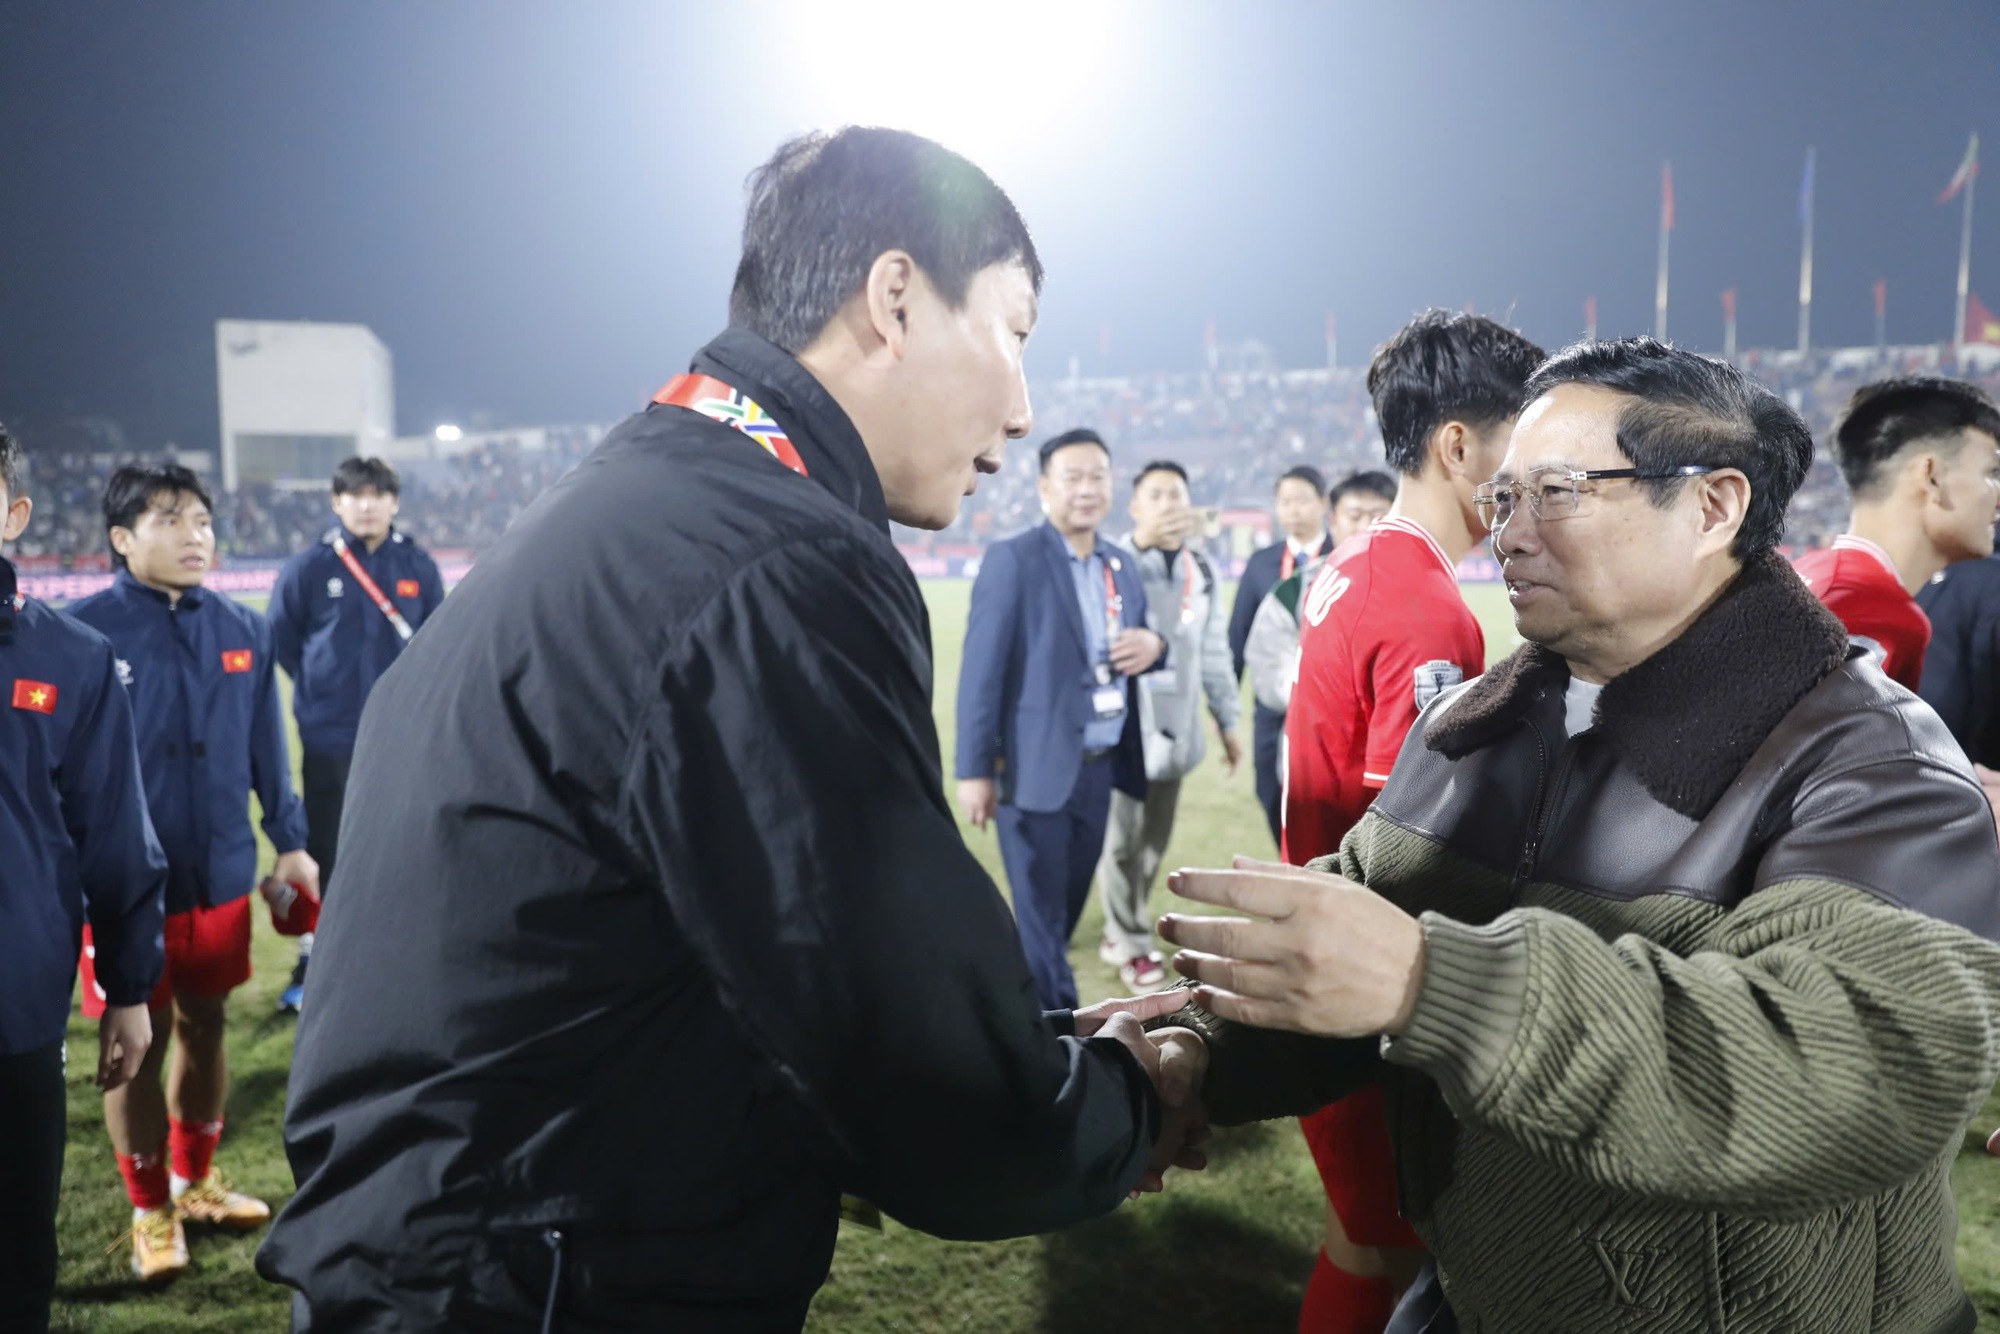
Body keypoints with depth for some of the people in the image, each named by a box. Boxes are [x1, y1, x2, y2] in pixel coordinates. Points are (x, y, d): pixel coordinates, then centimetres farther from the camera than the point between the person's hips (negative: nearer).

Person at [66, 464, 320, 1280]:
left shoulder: (240, 629, 0)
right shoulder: (83, 631, -13)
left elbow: (265, 747, 8)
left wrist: (290, 842, 9)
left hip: (222, 876, 4)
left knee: (205, 1028, 17)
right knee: (136, 1046, 8)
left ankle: (195, 1182, 37)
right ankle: (151, 1211, 27)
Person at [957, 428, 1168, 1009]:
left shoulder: (1122, 564, 11)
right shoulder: (1012, 559, -9)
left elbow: (1137, 646, 20)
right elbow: (981, 671, -12)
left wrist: (1154, 646, -6)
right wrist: (975, 769, -14)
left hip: (1100, 766, 7)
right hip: (1035, 768, -7)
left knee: (1065, 911, 17)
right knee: (1040, 917, 1)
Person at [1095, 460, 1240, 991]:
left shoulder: (1201, 569, 9)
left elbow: (1213, 650, 15)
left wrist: (1228, 720, 15)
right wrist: (1141, 542, -49)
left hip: (1176, 725, 5)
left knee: (1155, 838, 13)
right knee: (1123, 837, 2)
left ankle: (1119, 930, 29)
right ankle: (1133, 943, 17)